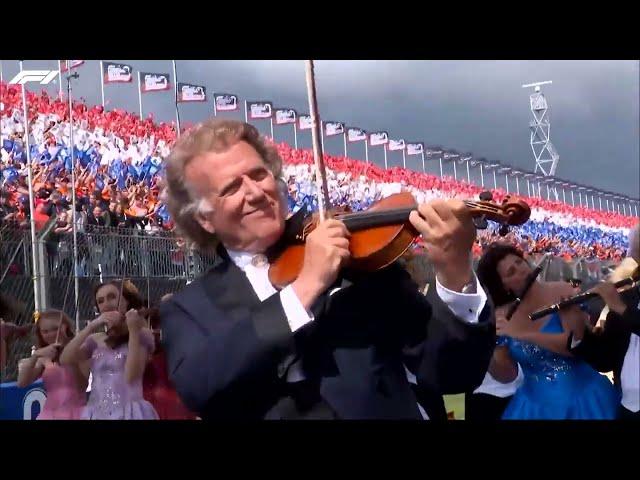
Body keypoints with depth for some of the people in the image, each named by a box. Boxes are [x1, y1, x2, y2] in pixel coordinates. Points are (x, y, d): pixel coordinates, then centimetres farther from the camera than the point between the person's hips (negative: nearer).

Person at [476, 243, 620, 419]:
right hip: (535, 404, 2)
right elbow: (507, 376, -1)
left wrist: (524, 334, -25)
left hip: (581, 398, -2)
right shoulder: (501, 317, -3)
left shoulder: (561, 292, -10)